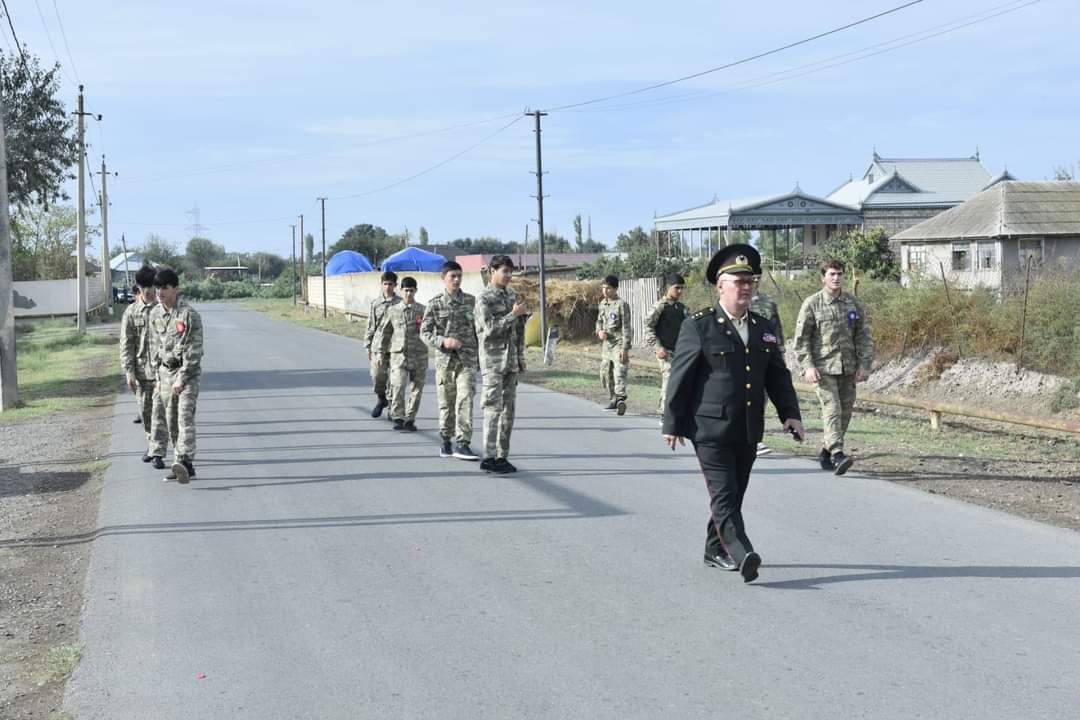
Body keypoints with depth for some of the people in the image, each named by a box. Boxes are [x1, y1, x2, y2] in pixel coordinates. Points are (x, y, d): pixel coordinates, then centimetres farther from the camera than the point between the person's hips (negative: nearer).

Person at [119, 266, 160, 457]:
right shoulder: (131, 312, 2)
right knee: (146, 410, 7)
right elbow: (126, 344, 2)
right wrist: (129, 371, -5)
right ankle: (151, 445, 20)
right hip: (141, 369, 1)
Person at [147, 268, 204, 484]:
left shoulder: (189, 314, -13)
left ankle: (185, 461, -27)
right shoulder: (155, 314, 7)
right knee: (170, 420, 7)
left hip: (187, 372, -6)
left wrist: (181, 378, -17)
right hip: (165, 372, 6)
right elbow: (154, 346, 14)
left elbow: (194, 350, -14)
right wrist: (157, 376, 9)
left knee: (185, 416, -18)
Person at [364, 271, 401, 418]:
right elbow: (370, 326, 11)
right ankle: (381, 399, 24)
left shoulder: (400, 303, 2)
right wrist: (368, 347, 8)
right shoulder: (375, 304, 7)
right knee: (377, 376, -2)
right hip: (378, 346, 1)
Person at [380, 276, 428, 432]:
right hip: (398, 354, 0)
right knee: (398, 387, -16)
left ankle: (410, 420, 17)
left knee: (416, 390, 5)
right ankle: (398, 418, -8)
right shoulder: (393, 311, 7)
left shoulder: (423, 310, 3)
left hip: (419, 355, 1)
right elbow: (386, 332, 16)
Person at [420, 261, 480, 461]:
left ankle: (462, 443, -14)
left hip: (467, 359, 0)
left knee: (465, 399, -13)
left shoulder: (471, 301, 6)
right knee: (446, 402, 8)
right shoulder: (435, 304, 1)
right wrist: (443, 341, -17)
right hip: (444, 359, 0)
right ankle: (445, 440, 25)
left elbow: (478, 330, 12)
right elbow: (425, 333, 0)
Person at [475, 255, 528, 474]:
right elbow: (490, 329, -16)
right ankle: (489, 457, -7)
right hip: (493, 360, -7)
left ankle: (502, 455, 11)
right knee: (493, 408, -8)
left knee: (508, 409, 6)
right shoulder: (484, 299, -8)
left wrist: (521, 357, 14)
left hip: (511, 361, 7)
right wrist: (513, 314, -16)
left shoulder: (512, 295, 12)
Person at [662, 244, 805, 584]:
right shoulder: (697, 326, -5)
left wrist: (790, 413, 1)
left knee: (734, 494, 14)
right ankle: (743, 557, -23)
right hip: (710, 430, -6)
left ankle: (715, 550, 29)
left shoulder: (763, 328, 12)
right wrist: (672, 424, -5)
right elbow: (680, 376, -4)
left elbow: (778, 376, 15)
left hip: (748, 431, 6)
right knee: (724, 495, -13)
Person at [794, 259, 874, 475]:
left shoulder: (853, 303, 9)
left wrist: (864, 364, 2)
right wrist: (808, 366, -11)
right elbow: (801, 339, -2)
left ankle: (826, 453, 23)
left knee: (845, 412, 8)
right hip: (823, 368, -4)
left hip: (848, 368, 4)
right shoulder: (812, 304, -1)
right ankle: (838, 455, -23)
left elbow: (864, 336, 11)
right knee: (832, 410, -16)